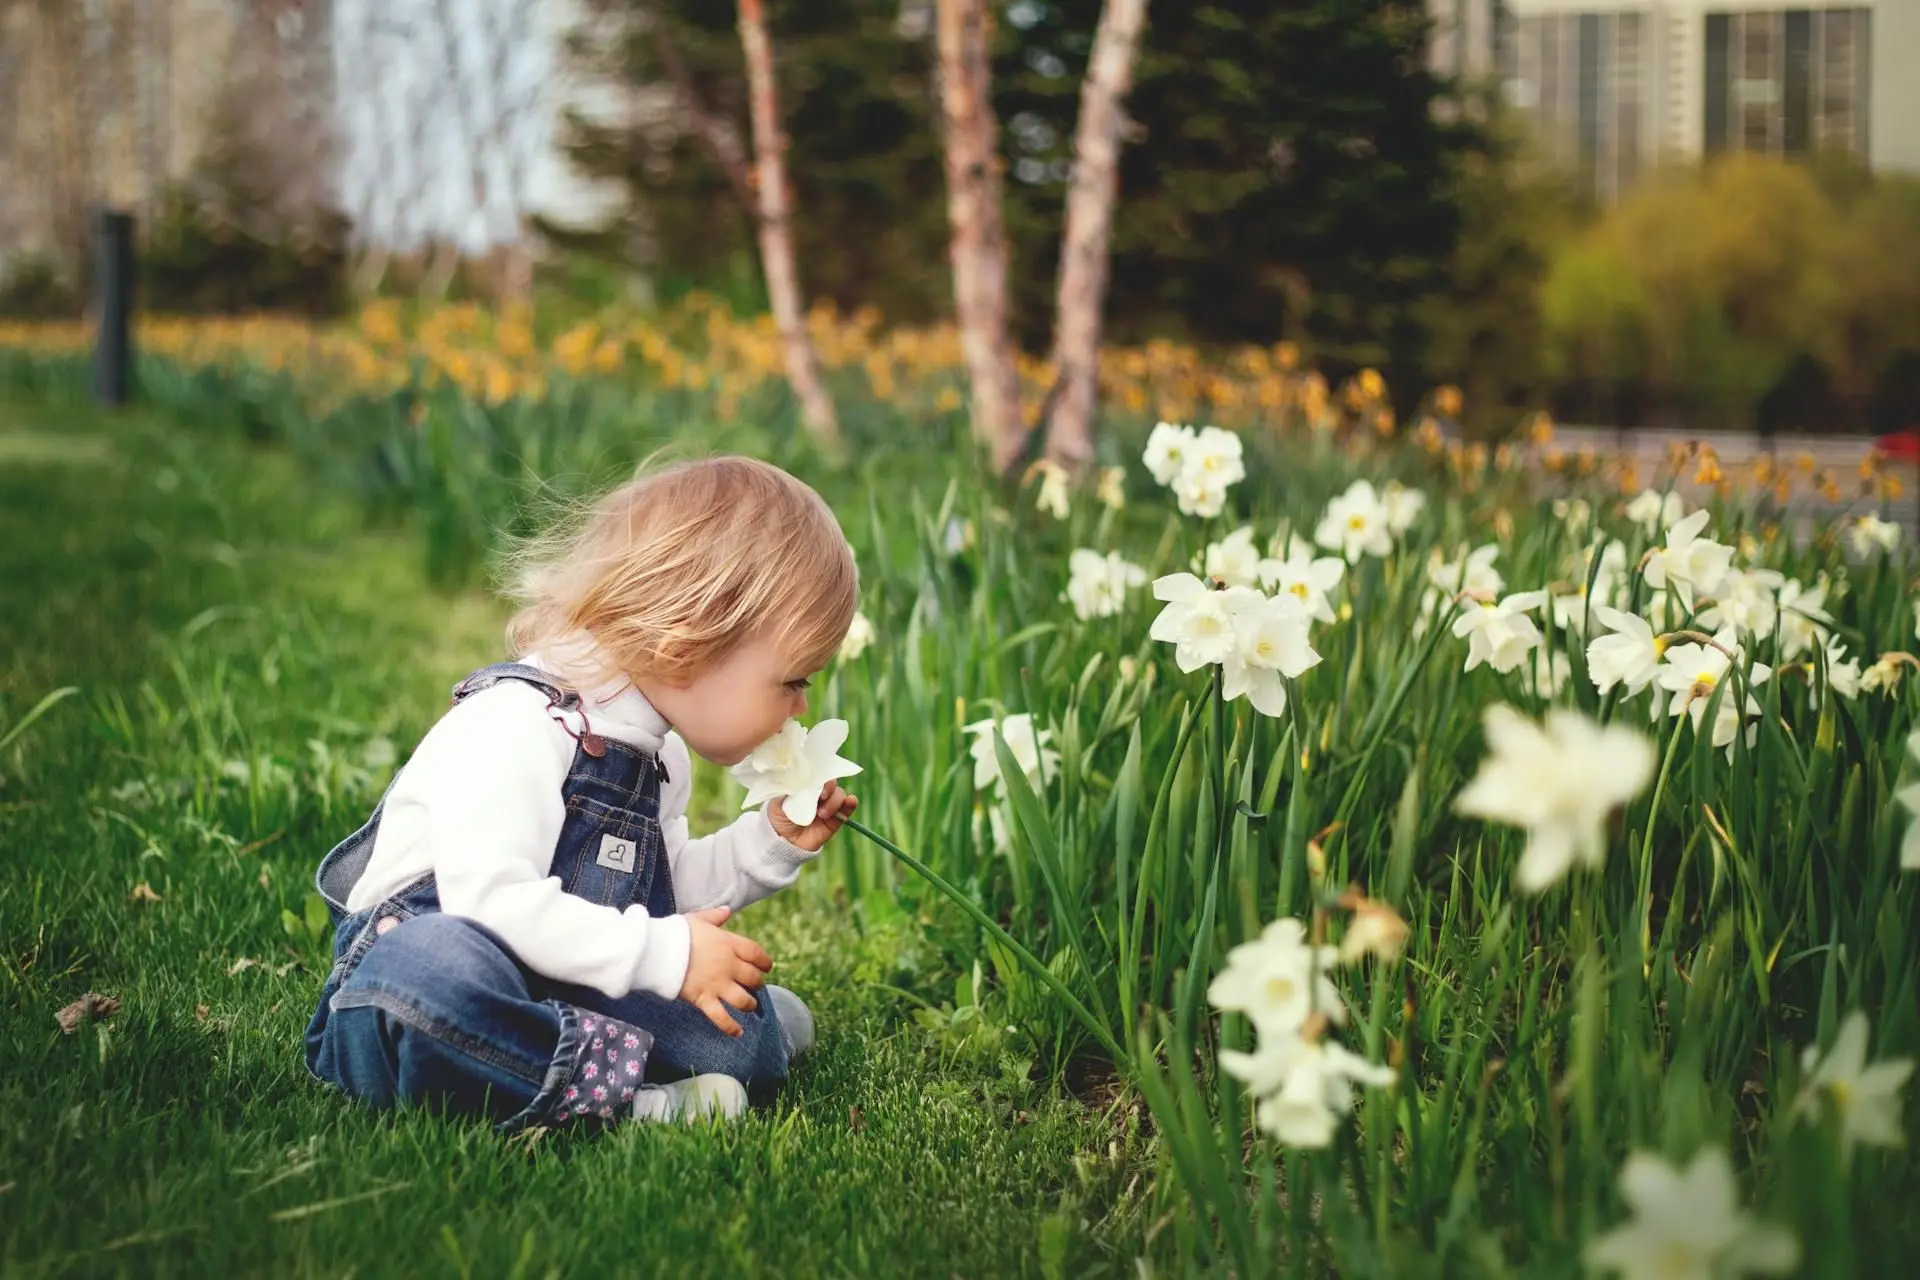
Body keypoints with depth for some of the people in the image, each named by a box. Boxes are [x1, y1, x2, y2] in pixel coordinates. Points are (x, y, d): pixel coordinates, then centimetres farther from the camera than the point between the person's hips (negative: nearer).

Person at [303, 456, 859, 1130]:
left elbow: (668, 891, 25)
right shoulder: (516, 726, -20)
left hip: (565, 996, 8)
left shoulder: (658, 754, 12)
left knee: (751, 1033, -8)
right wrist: (663, 954, -28)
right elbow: (492, 900, -31)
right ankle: (618, 1090, -37)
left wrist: (771, 841, 11)